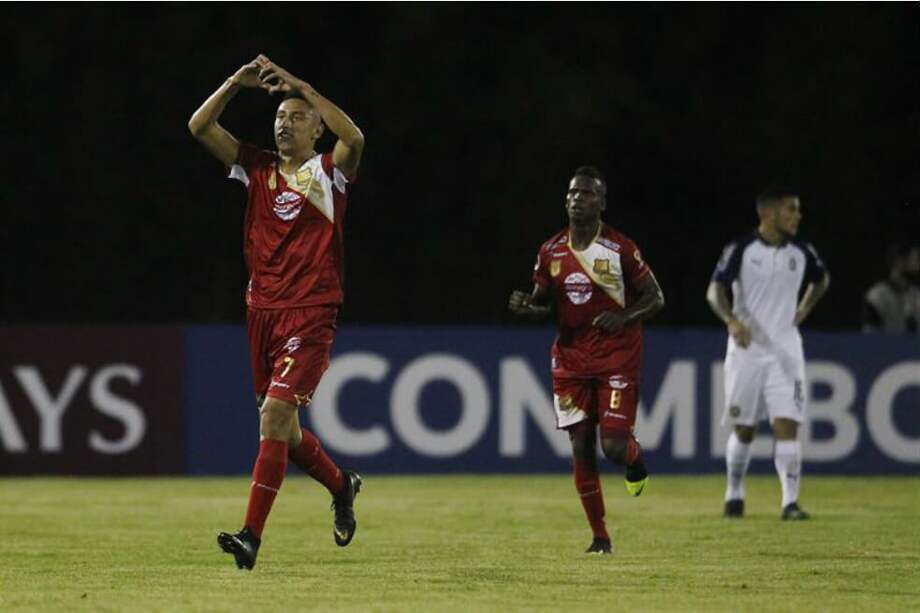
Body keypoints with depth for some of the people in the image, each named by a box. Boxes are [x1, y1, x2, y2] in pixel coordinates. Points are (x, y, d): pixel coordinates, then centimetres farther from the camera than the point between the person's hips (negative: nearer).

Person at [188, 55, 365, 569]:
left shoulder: (329, 173, -1)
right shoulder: (258, 169, 11)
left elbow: (354, 138, -23)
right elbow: (199, 127, 5)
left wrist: (299, 86, -21)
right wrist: (237, 83, -7)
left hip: (310, 315, -6)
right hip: (262, 311, 6)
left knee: (274, 416, -17)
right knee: (282, 427, 13)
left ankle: (252, 535, -20)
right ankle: (342, 485, 40)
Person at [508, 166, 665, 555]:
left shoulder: (620, 249, -9)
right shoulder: (551, 252, 3)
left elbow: (655, 297, -3)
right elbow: (542, 303, 14)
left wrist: (624, 317, -21)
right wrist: (525, 306, -9)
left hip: (617, 359, -4)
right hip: (571, 359, 4)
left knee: (614, 446, -14)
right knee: (581, 447, 0)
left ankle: (635, 458, 26)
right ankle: (599, 537, 11)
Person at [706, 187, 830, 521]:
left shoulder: (801, 252, 4)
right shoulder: (741, 249, -8)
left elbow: (821, 279, 25)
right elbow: (715, 291, -15)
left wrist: (804, 310, 12)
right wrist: (732, 320, -32)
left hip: (785, 350, 2)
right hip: (746, 349, -2)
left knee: (787, 425, -10)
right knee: (743, 428, 7)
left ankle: (790, 501, -10)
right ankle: (734, 495, 26)